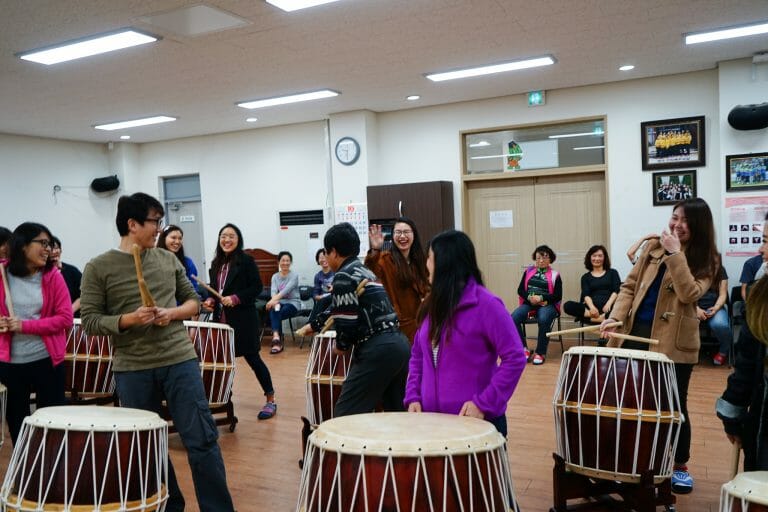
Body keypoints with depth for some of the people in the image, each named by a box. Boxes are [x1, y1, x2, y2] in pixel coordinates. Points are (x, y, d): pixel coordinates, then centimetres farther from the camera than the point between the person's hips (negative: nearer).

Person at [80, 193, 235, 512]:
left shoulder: (168, 260, 8)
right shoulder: (98, 268, -2)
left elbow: (193, 301, 14)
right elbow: (90, 321, -4)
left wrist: (172, 313, -6)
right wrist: (129, 319, -19)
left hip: (180, 360, 2)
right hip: (132, 369, -1)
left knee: (202, 440, 1)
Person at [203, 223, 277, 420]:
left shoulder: (246, 261, -6)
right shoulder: (216, 264, 12)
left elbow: (257, 287, -11)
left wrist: (235, 298, -19)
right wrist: (211, 300, 0)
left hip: (243, 319, -6)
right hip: (221, 319, 6)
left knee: (252, 358, -2)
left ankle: (270, 400, 8)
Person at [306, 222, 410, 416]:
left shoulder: (343, 276, -7)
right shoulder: (363, 270, 22)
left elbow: (347, 320, -12)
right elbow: (338, 307, 36)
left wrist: (341, 345, 9)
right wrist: (314, 325, 49)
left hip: (377, 350, -9)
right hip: (400, 343, 9)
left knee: (345, 415, -4)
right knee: (397, 412, 17)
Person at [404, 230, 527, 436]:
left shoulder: (486, 304, -13)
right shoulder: (432, 304, 6)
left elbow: (515, 358, -16)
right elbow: (417, 355, 13)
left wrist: (484, 403, -19)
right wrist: (413, 396, 0)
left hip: (478, 421, -6)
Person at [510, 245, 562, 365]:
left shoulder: (555, 275, 6)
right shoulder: (528, 271, 14)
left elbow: (558, 296, 0)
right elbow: (520, 290, 11)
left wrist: (541, 298, -14)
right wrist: (530, 297, -10)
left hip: (547, 304, -3)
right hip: (529, 303, 3)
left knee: (543, 320, -37)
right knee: (513, 318, -27)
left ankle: (540, 353, -22)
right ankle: (523, 349, -13)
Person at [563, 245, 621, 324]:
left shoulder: (612, 272, 20)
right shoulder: (586, 277, 21)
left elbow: (617, 291, 4)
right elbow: (586, 295, 4)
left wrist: (608, 304, -17)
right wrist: (592, 307, -19)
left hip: (608, 307, -1)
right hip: (593, 307, 1)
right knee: (568, 306, -28)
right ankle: (600, 318, -38)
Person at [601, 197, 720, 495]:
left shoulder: (707, 261, -3)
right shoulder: (653, 246, 7)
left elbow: (688, 294, -20)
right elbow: (630, 286, 5)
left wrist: (675, 254, -22)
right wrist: (616, 316, -9)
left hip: (674, 343, -3)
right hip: (636, 333, 4)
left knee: (674, 405, 6)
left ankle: (680, 466, 25)